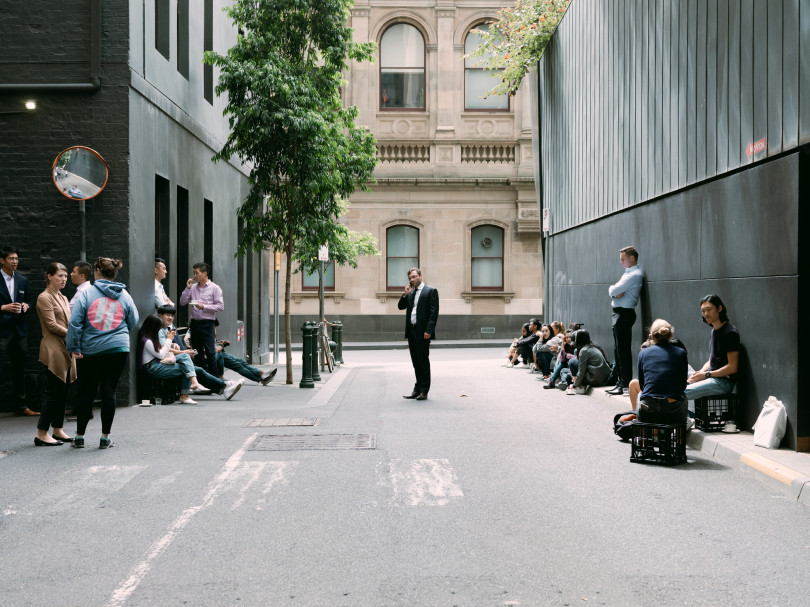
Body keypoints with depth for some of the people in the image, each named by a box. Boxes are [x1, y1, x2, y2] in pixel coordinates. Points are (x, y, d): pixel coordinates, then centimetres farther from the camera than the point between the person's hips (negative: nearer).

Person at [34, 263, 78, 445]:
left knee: (63, 392, 9)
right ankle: (41, 434, -4)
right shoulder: (44, 298, -7)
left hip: (66, 349, 9)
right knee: (54, 392, -9)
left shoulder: (63, 298, 19)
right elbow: (52, 325, -14)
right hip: (54, 350, -8)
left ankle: (57, 430, 16)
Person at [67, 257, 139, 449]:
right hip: (118, 350, 1)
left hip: (90, 351, -1)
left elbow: (75, 322, -8)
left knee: (86, 393, 8)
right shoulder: (124, 295, 5)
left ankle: (79, 437, 16)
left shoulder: (86, 293, -3)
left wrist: (74, 348, -4)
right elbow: (133, 322, 13)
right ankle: (105, 438, 7)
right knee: (109, 392, 4)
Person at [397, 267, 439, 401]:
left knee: (423, 362, -2)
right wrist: (405, 294, 0)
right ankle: (417, 389, 19)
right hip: (411, 331, 7)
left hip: (422, 332, -7)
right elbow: (400, 306, 16)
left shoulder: (431, 291, -5)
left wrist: (428, 331, -18)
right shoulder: (411, 292, 17)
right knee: (416, 362, 12)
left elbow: (434, 313, -11)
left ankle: (424, 391, 4)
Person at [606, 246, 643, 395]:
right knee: (618, 349, 14)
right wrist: (616, 292, -7)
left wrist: (613, 290, 2)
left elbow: (614, 290, -19)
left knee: (623, 350, -8)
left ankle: (626, 384, -5)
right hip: (619, 314, 10)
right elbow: (613, 291, 14)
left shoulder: (635, 275, -13)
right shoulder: (628, 273, 20)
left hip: (624, 314, -10)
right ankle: (620, 381, 22)